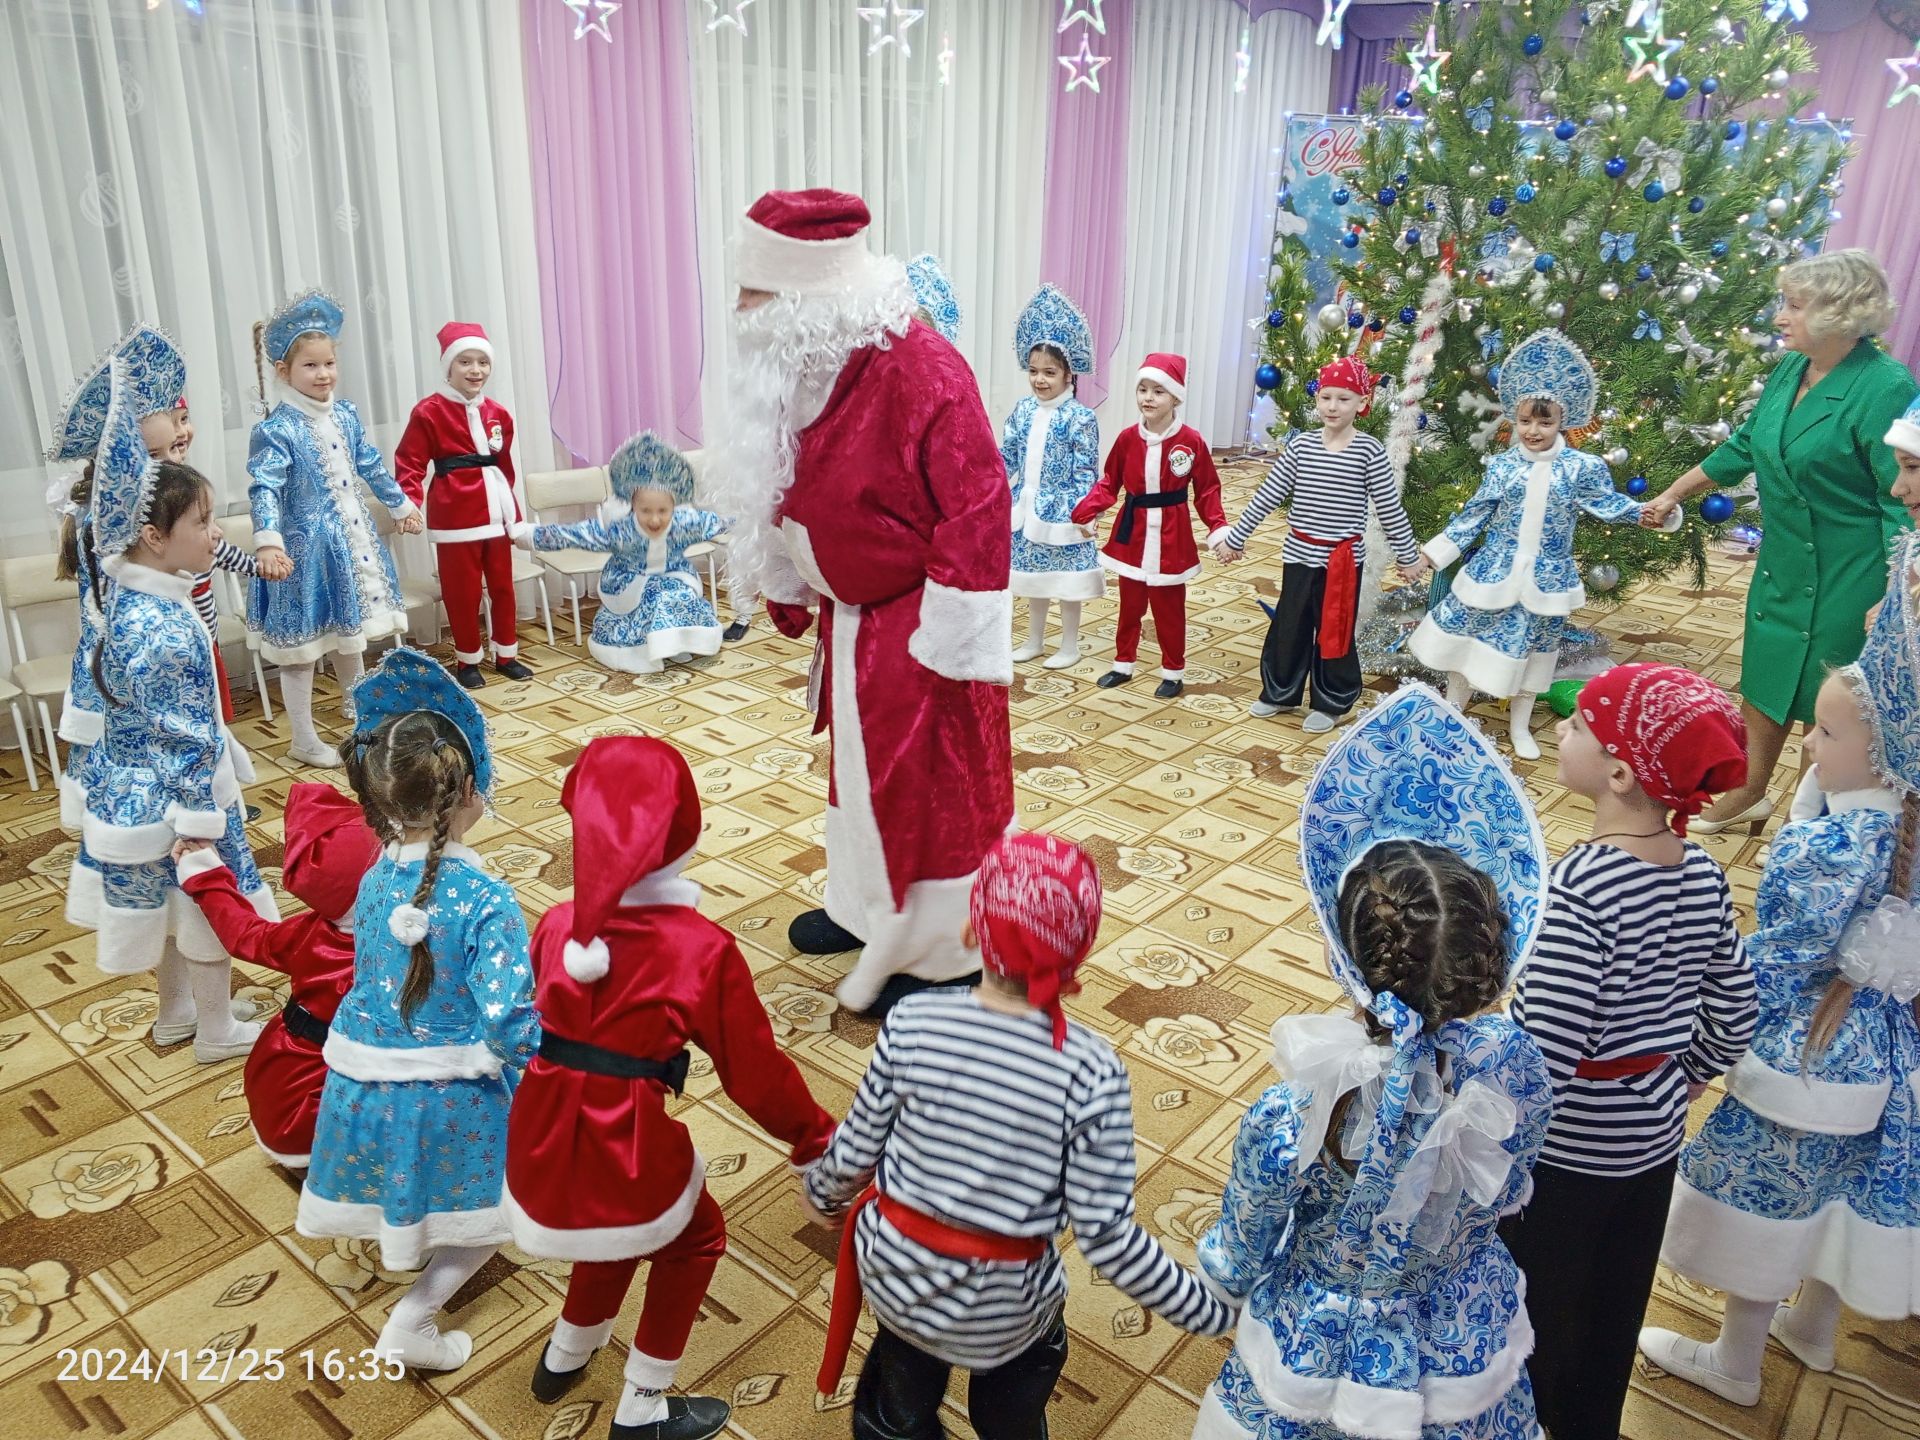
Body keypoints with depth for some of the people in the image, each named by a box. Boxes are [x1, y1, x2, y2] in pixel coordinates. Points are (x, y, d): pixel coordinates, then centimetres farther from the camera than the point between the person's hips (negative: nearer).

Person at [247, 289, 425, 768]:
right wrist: (268, 543, -42)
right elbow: (265, 489, -27)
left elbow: (371, 467, 18)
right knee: (303, 644, 4)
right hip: (307, 547, -7)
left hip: (352, 542, 7)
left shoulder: (345, 415, 4)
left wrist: (402, 506, 28)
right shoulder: (276, 430, -17)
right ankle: (304, 741, 16)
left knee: (350, 634, 22)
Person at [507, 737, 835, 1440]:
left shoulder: (558, 924, -2)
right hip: (629, 1143, -5)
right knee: (694, 1237, 27)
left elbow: (525, 1029, 12)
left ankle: (565, 1356, 58)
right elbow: (755, 1068, -8)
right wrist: (817, 1138, 8)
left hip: (541, 1136, 5)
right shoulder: (701, 947, -16)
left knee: (622, 1226, 36)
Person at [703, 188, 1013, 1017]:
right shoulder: (801, 367, 0)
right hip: (852, 618, 9)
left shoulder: (917, 371, -26)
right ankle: (866, 910, 43)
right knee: (860, 762, 22)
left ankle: (938, 957, 21)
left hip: (919, 624, -9)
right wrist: (789, 591, 15)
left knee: (930, 786, 4)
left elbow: (976, 507, -26)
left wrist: (951, 639, -24)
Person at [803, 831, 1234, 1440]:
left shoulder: (912, 1023, -20)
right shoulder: (1091, 1071, -25)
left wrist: (821, 1194, 15)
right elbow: (1107, 1238, -20)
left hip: (894, 1272, 2)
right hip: (1003, 1310, -1)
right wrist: (1215, 1312, -6)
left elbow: (853, 1155, -8)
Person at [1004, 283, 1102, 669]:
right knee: (1033, 576, 16)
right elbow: (1006, 458, 7)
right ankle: (1034, 640, 31)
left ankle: (1070, 646, 20)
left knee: (1066, 580, 6)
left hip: (1062, 511, -5)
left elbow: (1086, 470, -13)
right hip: (1027, 508, 5)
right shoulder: (1022, 411, 2)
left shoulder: (1079, 418, -13)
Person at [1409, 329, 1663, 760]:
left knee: (1533, 647, 11)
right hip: (1494, 570, 0)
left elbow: (1607, 503, 7)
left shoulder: (1582, 467, -6)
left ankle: (1520, 726, 28)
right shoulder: (1502, 465, -5)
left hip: (1545, 576, 0)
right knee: (1463, 635, 5)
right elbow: (1473, 515, 1)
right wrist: (1432, 553, 0)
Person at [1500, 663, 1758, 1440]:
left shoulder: (1582, 887, -31)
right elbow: (1733, 1015, 4)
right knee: (1613, 1314, 26)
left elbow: (1541, 1059, -30)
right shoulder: (1700, 872, -8)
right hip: (1653, 1135, 7)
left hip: (1565, 1147, -7)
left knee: (1529, 1317, 17)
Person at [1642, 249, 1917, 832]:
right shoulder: (1791, 370, 1)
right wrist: (1672, 495, 24)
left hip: (1845, 577, -7)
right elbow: (1742, 446, 16)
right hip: (1783, 564, 7)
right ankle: (1748, 794, 36)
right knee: (1765, 679, 18)